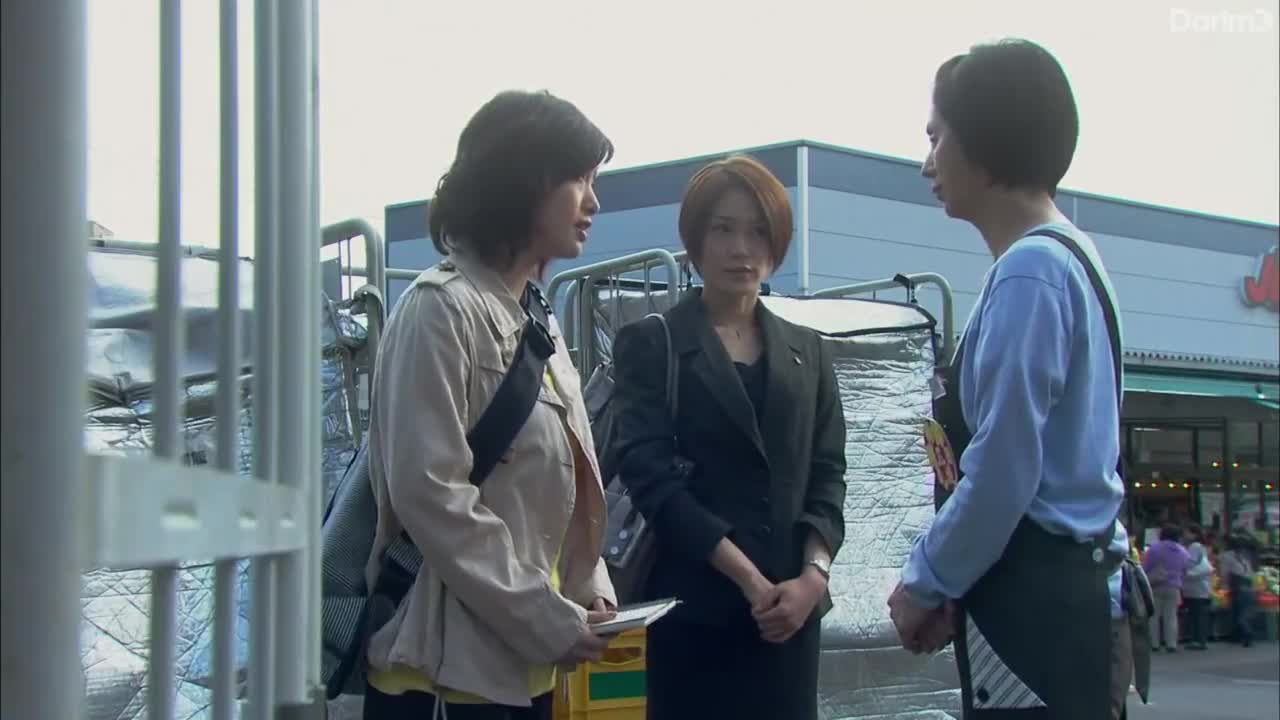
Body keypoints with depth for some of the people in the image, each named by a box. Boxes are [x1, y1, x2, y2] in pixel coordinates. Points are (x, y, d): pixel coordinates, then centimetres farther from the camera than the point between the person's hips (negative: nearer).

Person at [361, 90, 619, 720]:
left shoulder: (538, 322, 17)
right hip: (452, 666, -8)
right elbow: (429, 493, -18)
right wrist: (548, 620, -16)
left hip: (533, 662, 8)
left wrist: (590, 592, 3)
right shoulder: (441, 308, -10)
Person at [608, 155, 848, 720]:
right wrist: (748, 577, -15)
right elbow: (647, 472, -8)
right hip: (696, 604, -3)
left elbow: (827, 472, 10)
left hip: (790, 606, 4)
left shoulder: (807, 351, 15)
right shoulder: (651, 344, 2)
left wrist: (813, 574, -9)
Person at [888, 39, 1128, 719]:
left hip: (1033, 606, -9)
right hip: (1060, 591, 9)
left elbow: (1003, 473, -18)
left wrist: (925, 584, -4)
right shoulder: (1067, 258, 15)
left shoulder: (1028, 272, -15)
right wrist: (943, 581, 15)